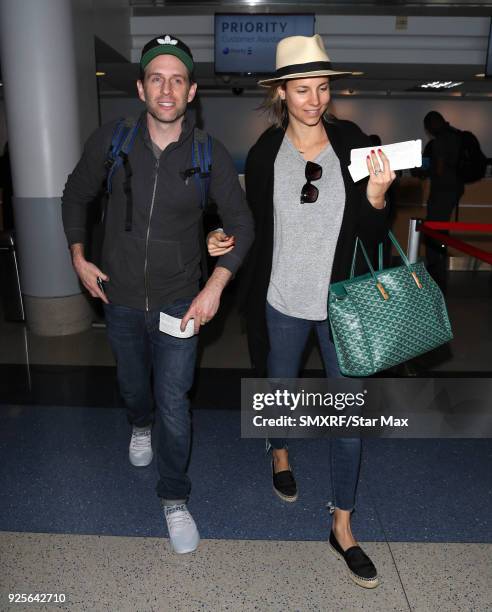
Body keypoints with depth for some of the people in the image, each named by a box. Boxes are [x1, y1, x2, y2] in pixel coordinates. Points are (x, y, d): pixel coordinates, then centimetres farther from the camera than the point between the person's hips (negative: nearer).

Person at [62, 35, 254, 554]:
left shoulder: (209, 154, -11)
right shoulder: (111, 140, -8)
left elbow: (241, 223, -4)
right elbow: (76, 196, 8)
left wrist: (215, 285, -14)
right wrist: (79, 258, 1)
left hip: (179, 301, -2)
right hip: (119, 297, 2)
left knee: (174, 403, -1)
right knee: (132, 384, 23)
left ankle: (174, 499, 22)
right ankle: (140, 425, 59)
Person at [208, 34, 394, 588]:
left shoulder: (351, 141, -4)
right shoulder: (265, 152, -4)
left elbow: (372, 237, -3)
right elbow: (255, 226, 7)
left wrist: (376, 195, -22)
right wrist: (224, 240, -12)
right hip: (282, 303, 0)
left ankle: (342, 526, 27)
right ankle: (280, 453, 57)